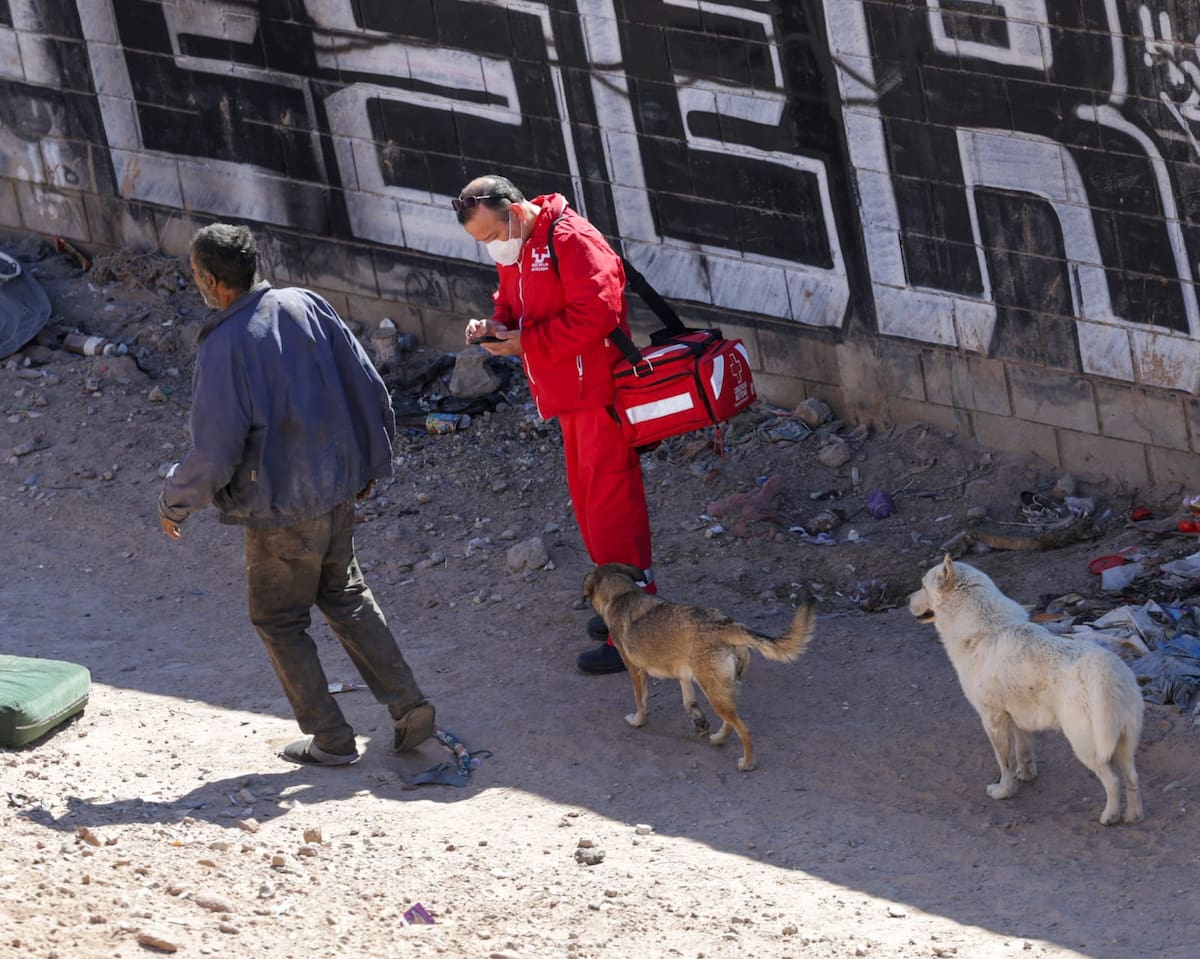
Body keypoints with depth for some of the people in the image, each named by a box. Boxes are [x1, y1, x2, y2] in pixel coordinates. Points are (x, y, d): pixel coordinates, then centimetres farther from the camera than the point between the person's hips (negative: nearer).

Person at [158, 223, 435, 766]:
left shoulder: (223, 349, -23)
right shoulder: (307, 307, -5)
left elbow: (215, 454, -20)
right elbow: (369, 389, 2)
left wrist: (174, 503, -1)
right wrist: (371, 463, 17)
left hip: (281, 511, -6)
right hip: (338, 491, 6)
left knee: (278, 620, 13)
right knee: (345, 596, 24)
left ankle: (331, 739, 17)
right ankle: (407, 704, 19)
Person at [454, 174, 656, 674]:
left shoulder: (571, 240, -19)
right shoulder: (513, 252, 12)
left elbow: (595, 314, -27)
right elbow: (513, 305, 24)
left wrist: (526, 342, -21)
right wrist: (496, 326, 0)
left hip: (599, 393, -10)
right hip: (570, 398, 10)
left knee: (610, 504, -8)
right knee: (588, 502, 18)